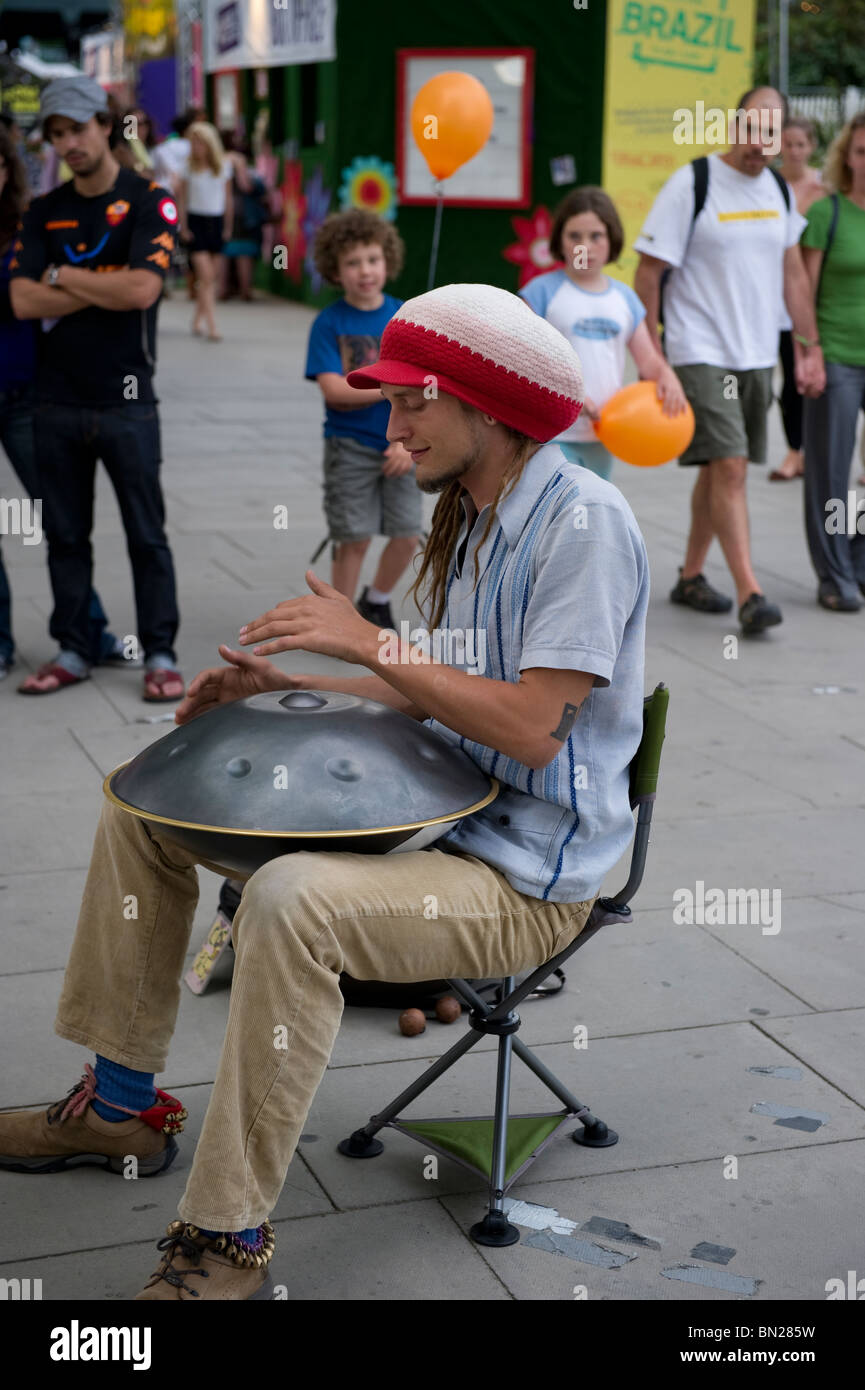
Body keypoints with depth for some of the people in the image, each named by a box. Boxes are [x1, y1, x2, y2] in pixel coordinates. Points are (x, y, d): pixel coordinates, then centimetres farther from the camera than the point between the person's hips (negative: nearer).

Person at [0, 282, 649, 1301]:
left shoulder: (584, 521, -18)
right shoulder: (471, 516, 12)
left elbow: (530, 727, -26)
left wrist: (371, 643, -22)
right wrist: (290, 686, 7)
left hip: (524, 879, -10)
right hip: (434, 819, 10)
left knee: (292, 901, -37)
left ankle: (226, 1244, -23)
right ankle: (121, 1105, 18)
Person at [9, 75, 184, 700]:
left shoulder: (150, 202, -3)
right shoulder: (44, 211, 10)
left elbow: (142, 289, -18)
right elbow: (23, 299, -3)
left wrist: (64, 277, -6)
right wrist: (105, 289, -10)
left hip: (125, 400, -4)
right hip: (58, 399, 4)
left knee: (146, 535, 2)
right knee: (65, 533, 10)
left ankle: (160, 654, 10)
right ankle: (72, 650, 20)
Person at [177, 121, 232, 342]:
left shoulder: (224, 165, 3)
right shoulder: (188, 166, -3)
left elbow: (228, 197, 10)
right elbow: (181, 198, 2)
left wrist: (228, 226, 8)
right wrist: (183, 227, -3)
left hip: (216, 222, 3)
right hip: (195, 222, -3)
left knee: (213, 276, 6)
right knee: (206, 275, -11)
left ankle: (197, 320, 20)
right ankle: (211, 326, -14)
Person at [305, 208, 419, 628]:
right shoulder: (329, 323, -5)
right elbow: (334, 390, -15)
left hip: (399, 445, 3)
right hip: (350, 447, -3)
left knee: (407, 534, 3)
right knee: (354, 539, -1)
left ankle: (376, 600, 30)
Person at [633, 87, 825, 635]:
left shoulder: (779, 189, 10)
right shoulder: (691, 183, -9)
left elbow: (794, 273, 18)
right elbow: (649, 271, -8)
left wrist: (811, 345, 13)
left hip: (758, 354, 6)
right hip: (701, 353, -6)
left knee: (720, 467, 11)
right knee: (729, 466, -14)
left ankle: (691, 575, 24)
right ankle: (750, 593, -15)